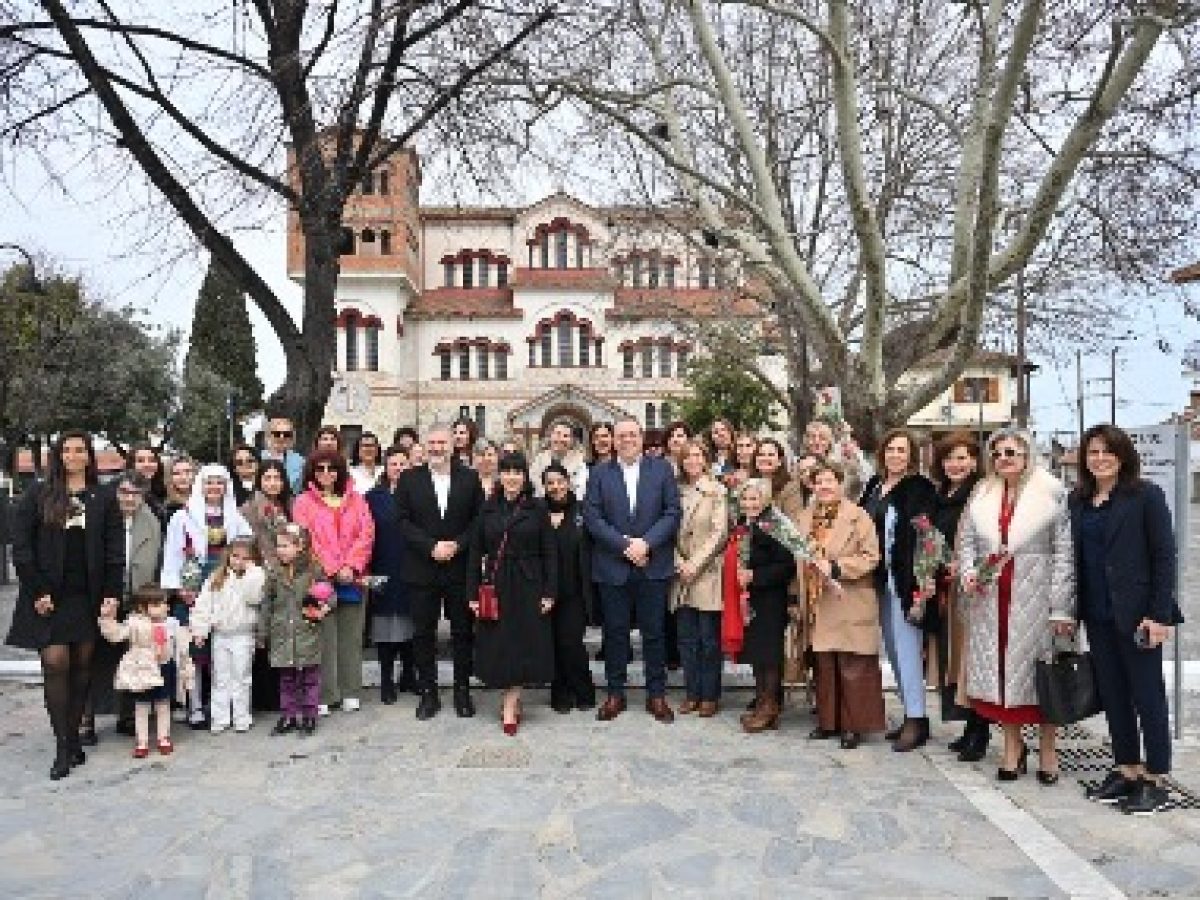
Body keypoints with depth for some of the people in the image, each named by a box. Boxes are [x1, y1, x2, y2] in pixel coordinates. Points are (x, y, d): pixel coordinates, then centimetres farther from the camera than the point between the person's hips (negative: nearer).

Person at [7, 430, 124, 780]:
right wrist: (37, 591, -7)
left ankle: (72, 735, 14)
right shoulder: (38, 495, 4)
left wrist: (112, 594, -4)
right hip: (49, 596, -1)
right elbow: (21, 545, 1)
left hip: (88, 597, 1)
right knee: (55, 664, -7)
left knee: (82, 666, 4)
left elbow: (115, 551, 4)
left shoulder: (104, 499, 7)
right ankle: (63, 745, -1)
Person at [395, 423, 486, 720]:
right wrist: (431, 547, -14)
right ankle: (428, 693, 18)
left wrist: (457, 544, -12)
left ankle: (463, 690, 20)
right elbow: (403, 521, -3)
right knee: (423, 633, 7)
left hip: (461, 569, 0)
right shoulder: (409, 479, 3)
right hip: (421, 570, 0)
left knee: (463, 632, 8)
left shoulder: (469, 478, 3)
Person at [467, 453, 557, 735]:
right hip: (495, 587, 2)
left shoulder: (537, 509, 0)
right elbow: (475, 552, 5)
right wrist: (473, 592, 0)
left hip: (528, 588, -2)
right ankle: (513, 700, 20)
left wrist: (549, 592, -6)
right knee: (499, 646, 5)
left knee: (523, 646, 0)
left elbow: (549, 553, -1)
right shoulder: (488, 509, 5)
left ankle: (510, 704, 10)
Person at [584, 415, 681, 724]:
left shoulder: (662, 469, 6)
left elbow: (672, 512, 0)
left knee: (654, 631, 6)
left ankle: (657, 695, 17)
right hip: (612, 566, 0)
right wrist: (624, 545, -12)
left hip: (653, 565, 0)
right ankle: (615, 694, 19)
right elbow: (592, 516, -3)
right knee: (615, 632, 7)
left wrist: (646, 543, -12)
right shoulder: (599, 473, 5)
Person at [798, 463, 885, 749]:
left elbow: (871, 557, -12)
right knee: (824, 666, 11)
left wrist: (835, 567, -19)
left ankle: (854, 725, 11)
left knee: (852, 668, -1)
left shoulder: (858, 516, -5)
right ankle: (827, 721, 22)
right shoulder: (805, 517, 12)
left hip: (850, 607, -5)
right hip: (818, 605, 5)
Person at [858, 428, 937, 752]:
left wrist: (918, 588, -21)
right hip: (880, 580, 7)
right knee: (893, 649, 13)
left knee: (907, 648, -4)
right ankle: (912, 713, 23)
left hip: (906, 579, -7)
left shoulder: (920, 488, -9)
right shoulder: (874, 486, 12)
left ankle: (916, 720, 5)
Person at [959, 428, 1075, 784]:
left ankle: (1048, 749, 21)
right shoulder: (981, 495, 10)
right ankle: (1013, 746, 22)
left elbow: (1065, 553, -7)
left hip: (1035, 598, -4)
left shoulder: (1052, 493, -4)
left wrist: (1062, 608, -11)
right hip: (990, 598, 4)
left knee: (1039, 669, 5)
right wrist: (968, 573, -6)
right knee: (999, 670, 8)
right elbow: (966, 540, 14)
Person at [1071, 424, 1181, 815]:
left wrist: (1160, 614, -14)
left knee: (1147, 696, 4)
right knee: (1112, 695, 13)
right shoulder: (1078, 501, 8)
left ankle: (1155, 780, 15)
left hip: (1136, 613, -5)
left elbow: (1164, 556, -10)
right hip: (1097, 614, 6)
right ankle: (1126, 771, 25)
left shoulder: (1146, 496, -7)